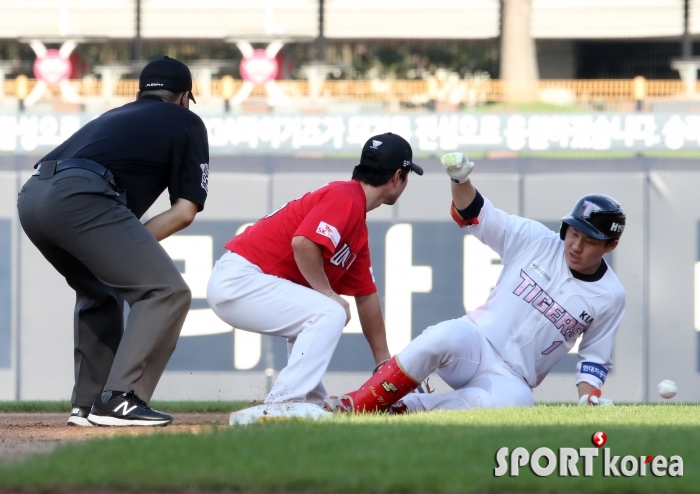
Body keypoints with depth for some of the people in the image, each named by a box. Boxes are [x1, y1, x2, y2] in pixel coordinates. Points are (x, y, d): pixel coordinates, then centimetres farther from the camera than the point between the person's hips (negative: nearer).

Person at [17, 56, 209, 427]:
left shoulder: (113, 117, 37)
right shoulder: (186, 122, 20)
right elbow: (185, 211, 10)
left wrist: (121, 246, 19)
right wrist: (129, 246, 10)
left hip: (31, 197, 7)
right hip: (80, 198, -7)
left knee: (101, 292, 28)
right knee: (167, 292, -2)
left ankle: (88, 404, 23)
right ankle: (118, 400, -13)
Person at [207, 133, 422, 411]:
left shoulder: (358, 227, 17)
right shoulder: (346, 198, -12)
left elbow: (366, 296, 23)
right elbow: (303, 242, -27)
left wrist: (384, 363, 26)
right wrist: (329, 294, -15)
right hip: (238, 279, -11)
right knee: (329, 313, -18)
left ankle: (310, 401, 25)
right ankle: (284, 405, -20)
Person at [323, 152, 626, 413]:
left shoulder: (610, 296, 2)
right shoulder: (535, 240, 1)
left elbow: (595, 357, 11)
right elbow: (472, 214, 1)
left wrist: (588, 395, -8)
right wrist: (460, 180, -19)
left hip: (510, 379, 0)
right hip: (474, 345, 0)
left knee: (514, 399, -40)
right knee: (446, 337, -39)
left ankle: (401, 409, -27)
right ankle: (357, 404, -25)